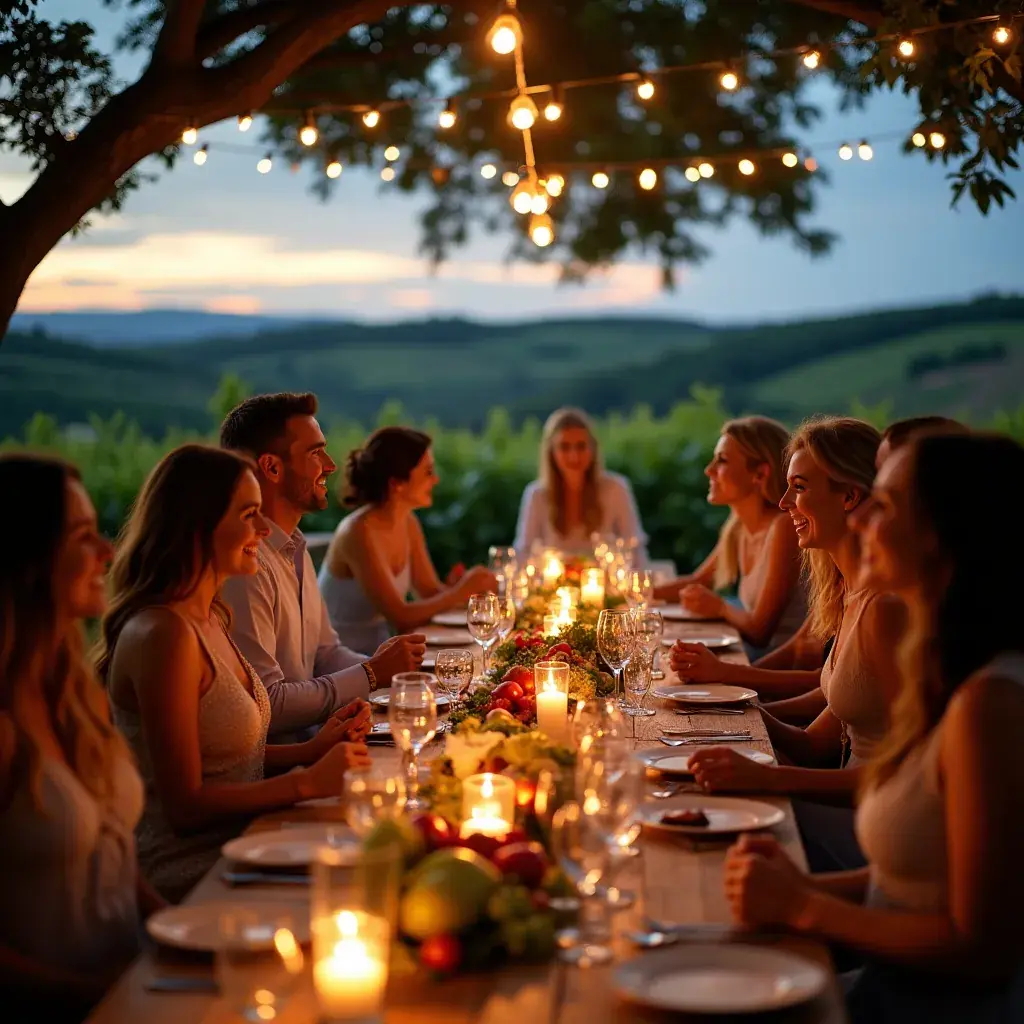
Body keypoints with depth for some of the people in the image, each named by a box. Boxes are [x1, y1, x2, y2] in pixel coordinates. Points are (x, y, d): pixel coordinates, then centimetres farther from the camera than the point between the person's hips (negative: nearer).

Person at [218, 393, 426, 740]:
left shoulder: (295, 548, 13)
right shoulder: (245, 563, -19)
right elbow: (265, 705, -22)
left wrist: (388, 668, 0)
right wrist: (372, 675, -12)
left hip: (306, 743, 9)